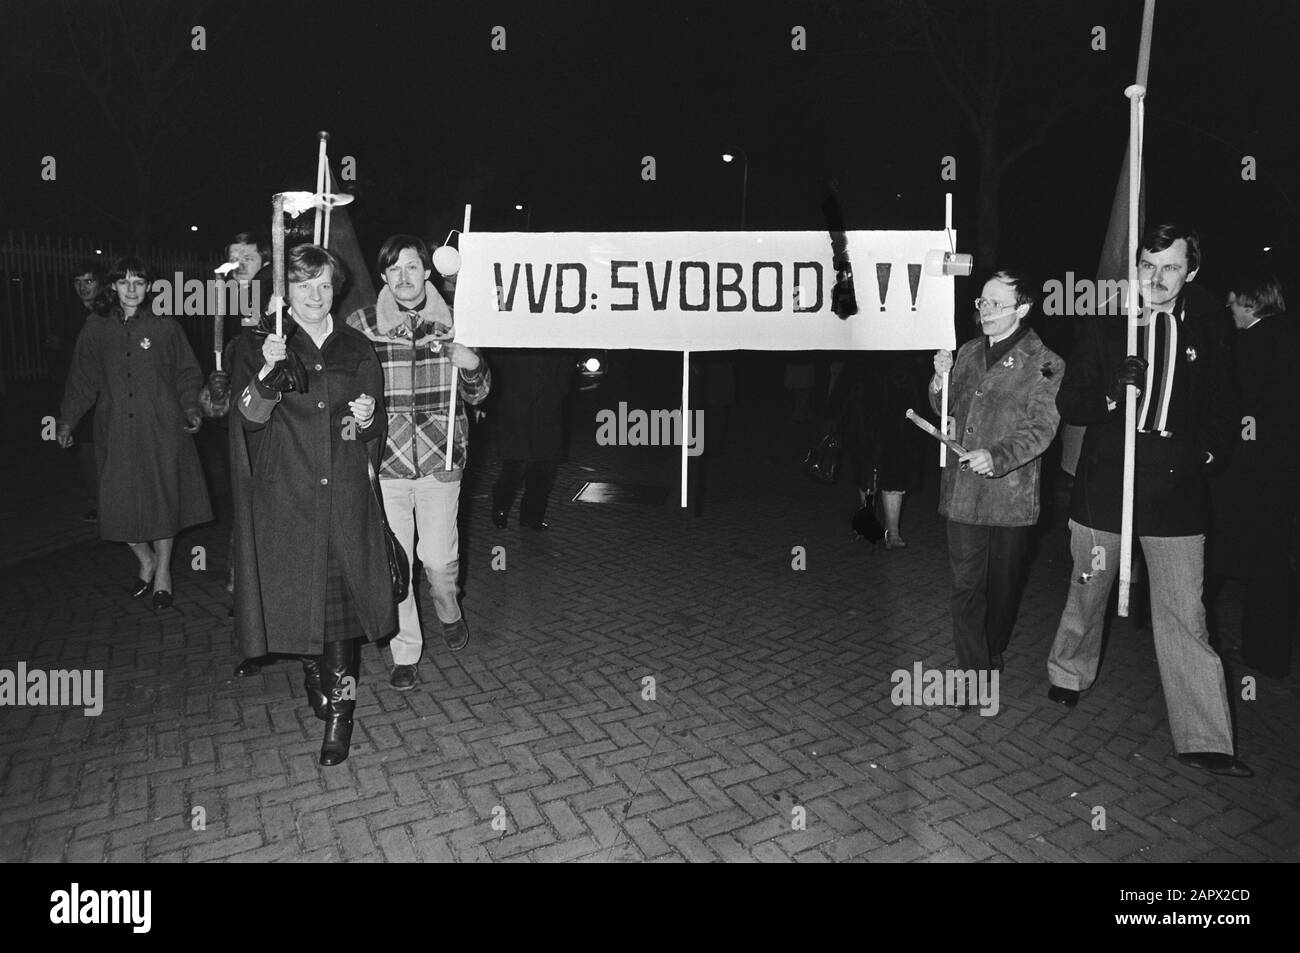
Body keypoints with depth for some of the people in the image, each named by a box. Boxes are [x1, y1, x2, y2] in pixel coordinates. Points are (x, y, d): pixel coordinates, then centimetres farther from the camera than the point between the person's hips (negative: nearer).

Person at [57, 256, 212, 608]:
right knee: (119, 503, -1)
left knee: (162, 499, 2)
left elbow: (187, 373, 6)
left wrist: (190, 408, -8)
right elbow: (82, 380, 10)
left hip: (161, 430, -2)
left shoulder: (165, 327, 2)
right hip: (116, 431, 2)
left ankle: (163, 572, 20)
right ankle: (146, 560, 26)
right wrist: (67, 420, 4)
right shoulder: (96, 328, 6)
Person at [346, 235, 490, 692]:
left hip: (440, 460, 0)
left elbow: (475, 395, 9)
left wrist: (475, 367, -12)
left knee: (440, 558, 5)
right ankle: (405, 652, 22)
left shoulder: (452, 321, 3)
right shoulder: (361, 324, -1)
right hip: (385, 462, 0)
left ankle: (448, 611, 39)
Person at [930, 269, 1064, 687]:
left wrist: (997, 457, -29)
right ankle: (972, 668, 11)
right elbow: (947, 410, 16)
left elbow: (1041, 429, -13)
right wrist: (941, 380, -4)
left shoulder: (1044, 365, -6)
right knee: (966, 583, 2)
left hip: (1010, 495, -3)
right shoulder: (968, 353, 10)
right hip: (962, 490, 3)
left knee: (1003, 583, 13)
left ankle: (992, 658, 35)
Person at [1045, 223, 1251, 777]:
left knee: (1186, 617, 0)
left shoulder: (1206, 330, 3)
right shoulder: (1105, 326, -1)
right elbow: (1068, 404, -2)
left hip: (1175, 495, 1)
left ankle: (1204, 741, 9)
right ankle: (1069, 673, 41)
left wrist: (1204, 451, -7)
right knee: (1088, 594, 16)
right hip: (1104, 487, 0)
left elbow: (1222, 409, 11)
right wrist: (1112, 394, -21)